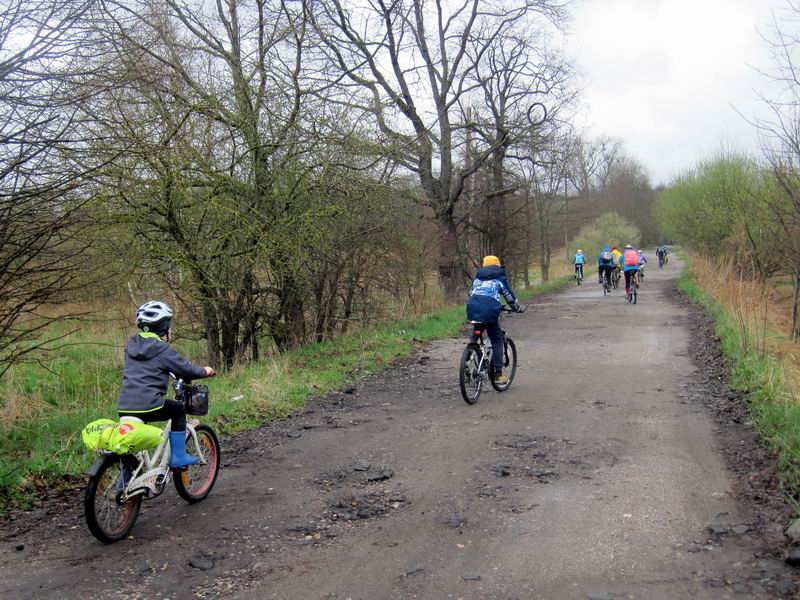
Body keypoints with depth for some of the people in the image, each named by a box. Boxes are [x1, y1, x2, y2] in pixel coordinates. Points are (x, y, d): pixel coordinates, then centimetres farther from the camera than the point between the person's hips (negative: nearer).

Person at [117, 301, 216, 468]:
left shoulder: (131, 344, 15)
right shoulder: (163, 349, -6)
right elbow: (186, 369, -1)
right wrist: (204, 371, 18)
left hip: (124, 407, 6)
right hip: (148, 406, -6)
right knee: (179, 409, 19)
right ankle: (178, 457, 16)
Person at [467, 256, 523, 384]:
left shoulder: (477, 278, 27)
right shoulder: (500, 278, 16)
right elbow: (510, 296, 17)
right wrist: (517, 308, 34)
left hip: (472, 310, 3)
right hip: (489, 312, -3)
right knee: (497, 341, 8)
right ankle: (499, 374, 6)